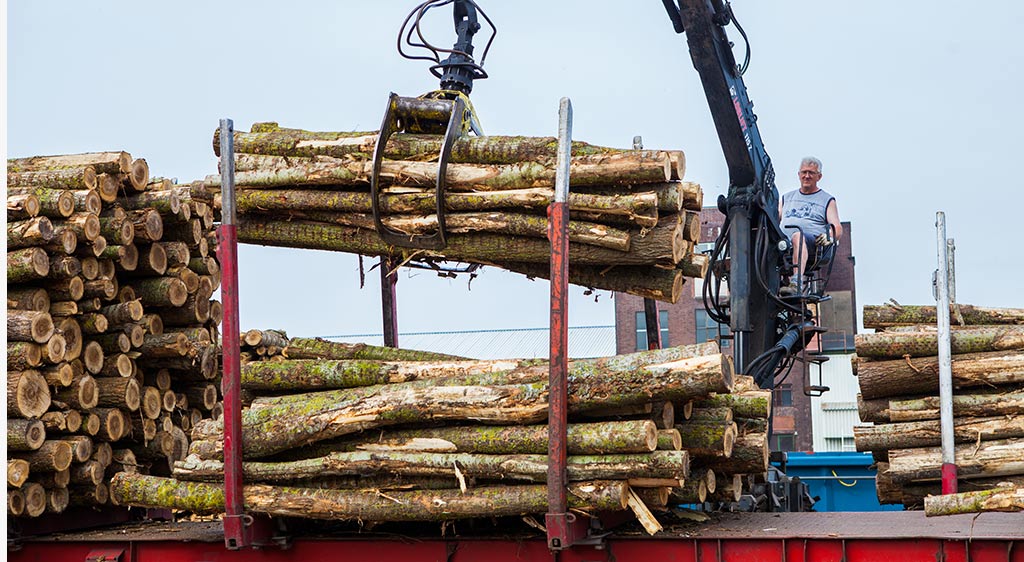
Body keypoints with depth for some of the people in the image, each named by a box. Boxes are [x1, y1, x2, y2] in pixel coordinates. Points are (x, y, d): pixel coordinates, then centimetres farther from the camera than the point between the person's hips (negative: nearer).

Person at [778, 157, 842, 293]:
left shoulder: (827, 200, 22)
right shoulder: (786, 198, 33)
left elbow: (838, 229, 12)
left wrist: (830, 237, -12)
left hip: (812, 241, -3)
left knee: (797, 235, -40)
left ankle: (796, 283, -60)